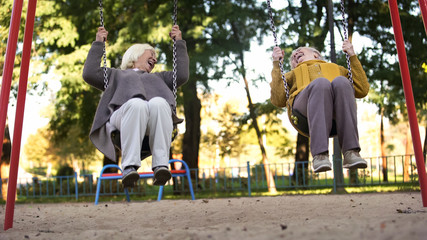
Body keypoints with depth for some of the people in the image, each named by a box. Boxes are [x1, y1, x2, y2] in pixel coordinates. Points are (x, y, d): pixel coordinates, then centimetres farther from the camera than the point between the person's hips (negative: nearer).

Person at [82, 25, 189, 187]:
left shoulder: (157, 77, 46)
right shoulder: (116, 74, 40)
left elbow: (182, 75, 32)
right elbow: (89, 74, 24)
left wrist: (179, 43, 37)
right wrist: (98, 44, 27)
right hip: (123, 112, -2)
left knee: (158, 103, -37)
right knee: (137, 104, -40)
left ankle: (161, 166, -48)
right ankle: (129, 166, -48)